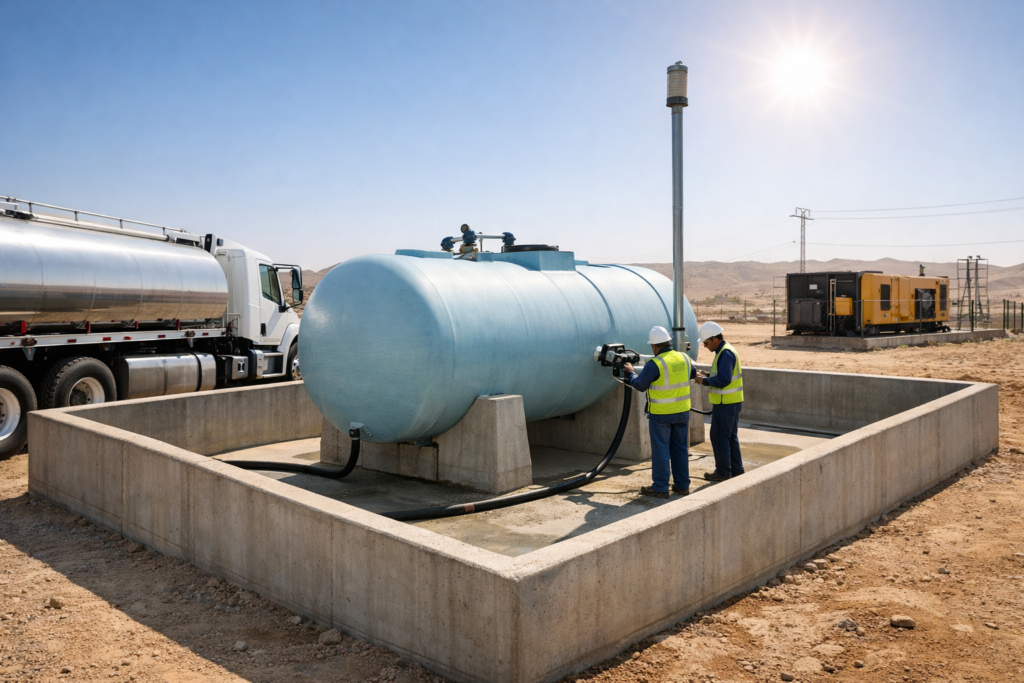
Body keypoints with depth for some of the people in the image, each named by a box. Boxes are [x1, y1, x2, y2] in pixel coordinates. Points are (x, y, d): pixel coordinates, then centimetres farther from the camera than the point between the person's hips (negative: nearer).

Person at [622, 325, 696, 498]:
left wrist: (630, 372, 10)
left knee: (660, 450, 3)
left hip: (661, 414, -6)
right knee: (681, 448, 14)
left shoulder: (654, 364, -18)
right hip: (682, 412, 6)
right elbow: (693, 374, 21)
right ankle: (682, 485, 21)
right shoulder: (684, 359, 1)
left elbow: (639, 385, -8)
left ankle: (660, 487, 8)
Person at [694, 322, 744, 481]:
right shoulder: (726, 350, 13)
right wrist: (708, 375, 10)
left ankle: (723, 471, 5)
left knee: (719, 437, -2)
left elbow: (723, 379, -26)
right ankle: (736, 469, 22)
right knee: (731, 437, 16)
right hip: (732, 402, 10)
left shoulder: (725, 353, -19)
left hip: (725, 404, -10)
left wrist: (704, 381, -15)